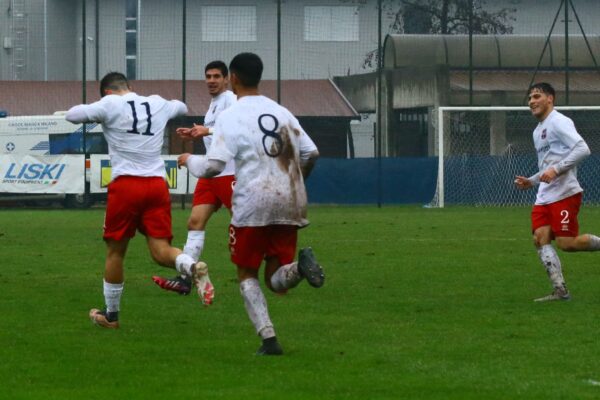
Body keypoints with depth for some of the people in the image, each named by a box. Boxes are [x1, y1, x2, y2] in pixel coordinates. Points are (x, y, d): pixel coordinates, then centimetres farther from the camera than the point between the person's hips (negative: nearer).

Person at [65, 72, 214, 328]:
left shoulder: (110, 105, 0)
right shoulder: (158, 104, 16)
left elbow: (72, 115, -2)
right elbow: (181, 108, 37)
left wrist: (92, 112, 18)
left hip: (126, 184, -3)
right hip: (158, 184, 4)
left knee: (115, 251, 11)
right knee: (160, 251, 1)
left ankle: (111, 315, 21)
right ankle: (193, 267, -31)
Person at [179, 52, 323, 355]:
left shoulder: (230, 117, -5)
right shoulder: (282, 113, 13)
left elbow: (212, 166, -12)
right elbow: (311, 154, 13)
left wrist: (188, 160, 10)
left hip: (253, 206, -4)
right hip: (289, 205, 4)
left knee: (247, 274, 13)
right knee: (276, 280, 9)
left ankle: (268, 338, -5)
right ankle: (299, 266, -26)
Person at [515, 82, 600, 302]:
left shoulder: (559, 122, -7)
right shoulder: (538, 131, 22)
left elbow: (582, 149, -19)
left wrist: (556, 169, -24)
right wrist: (531, 181, 17)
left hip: (564, 193, -9)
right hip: (544, 197, 9)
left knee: (566, 243, -14)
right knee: (540, 238, -7)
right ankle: (560, 291, -8)